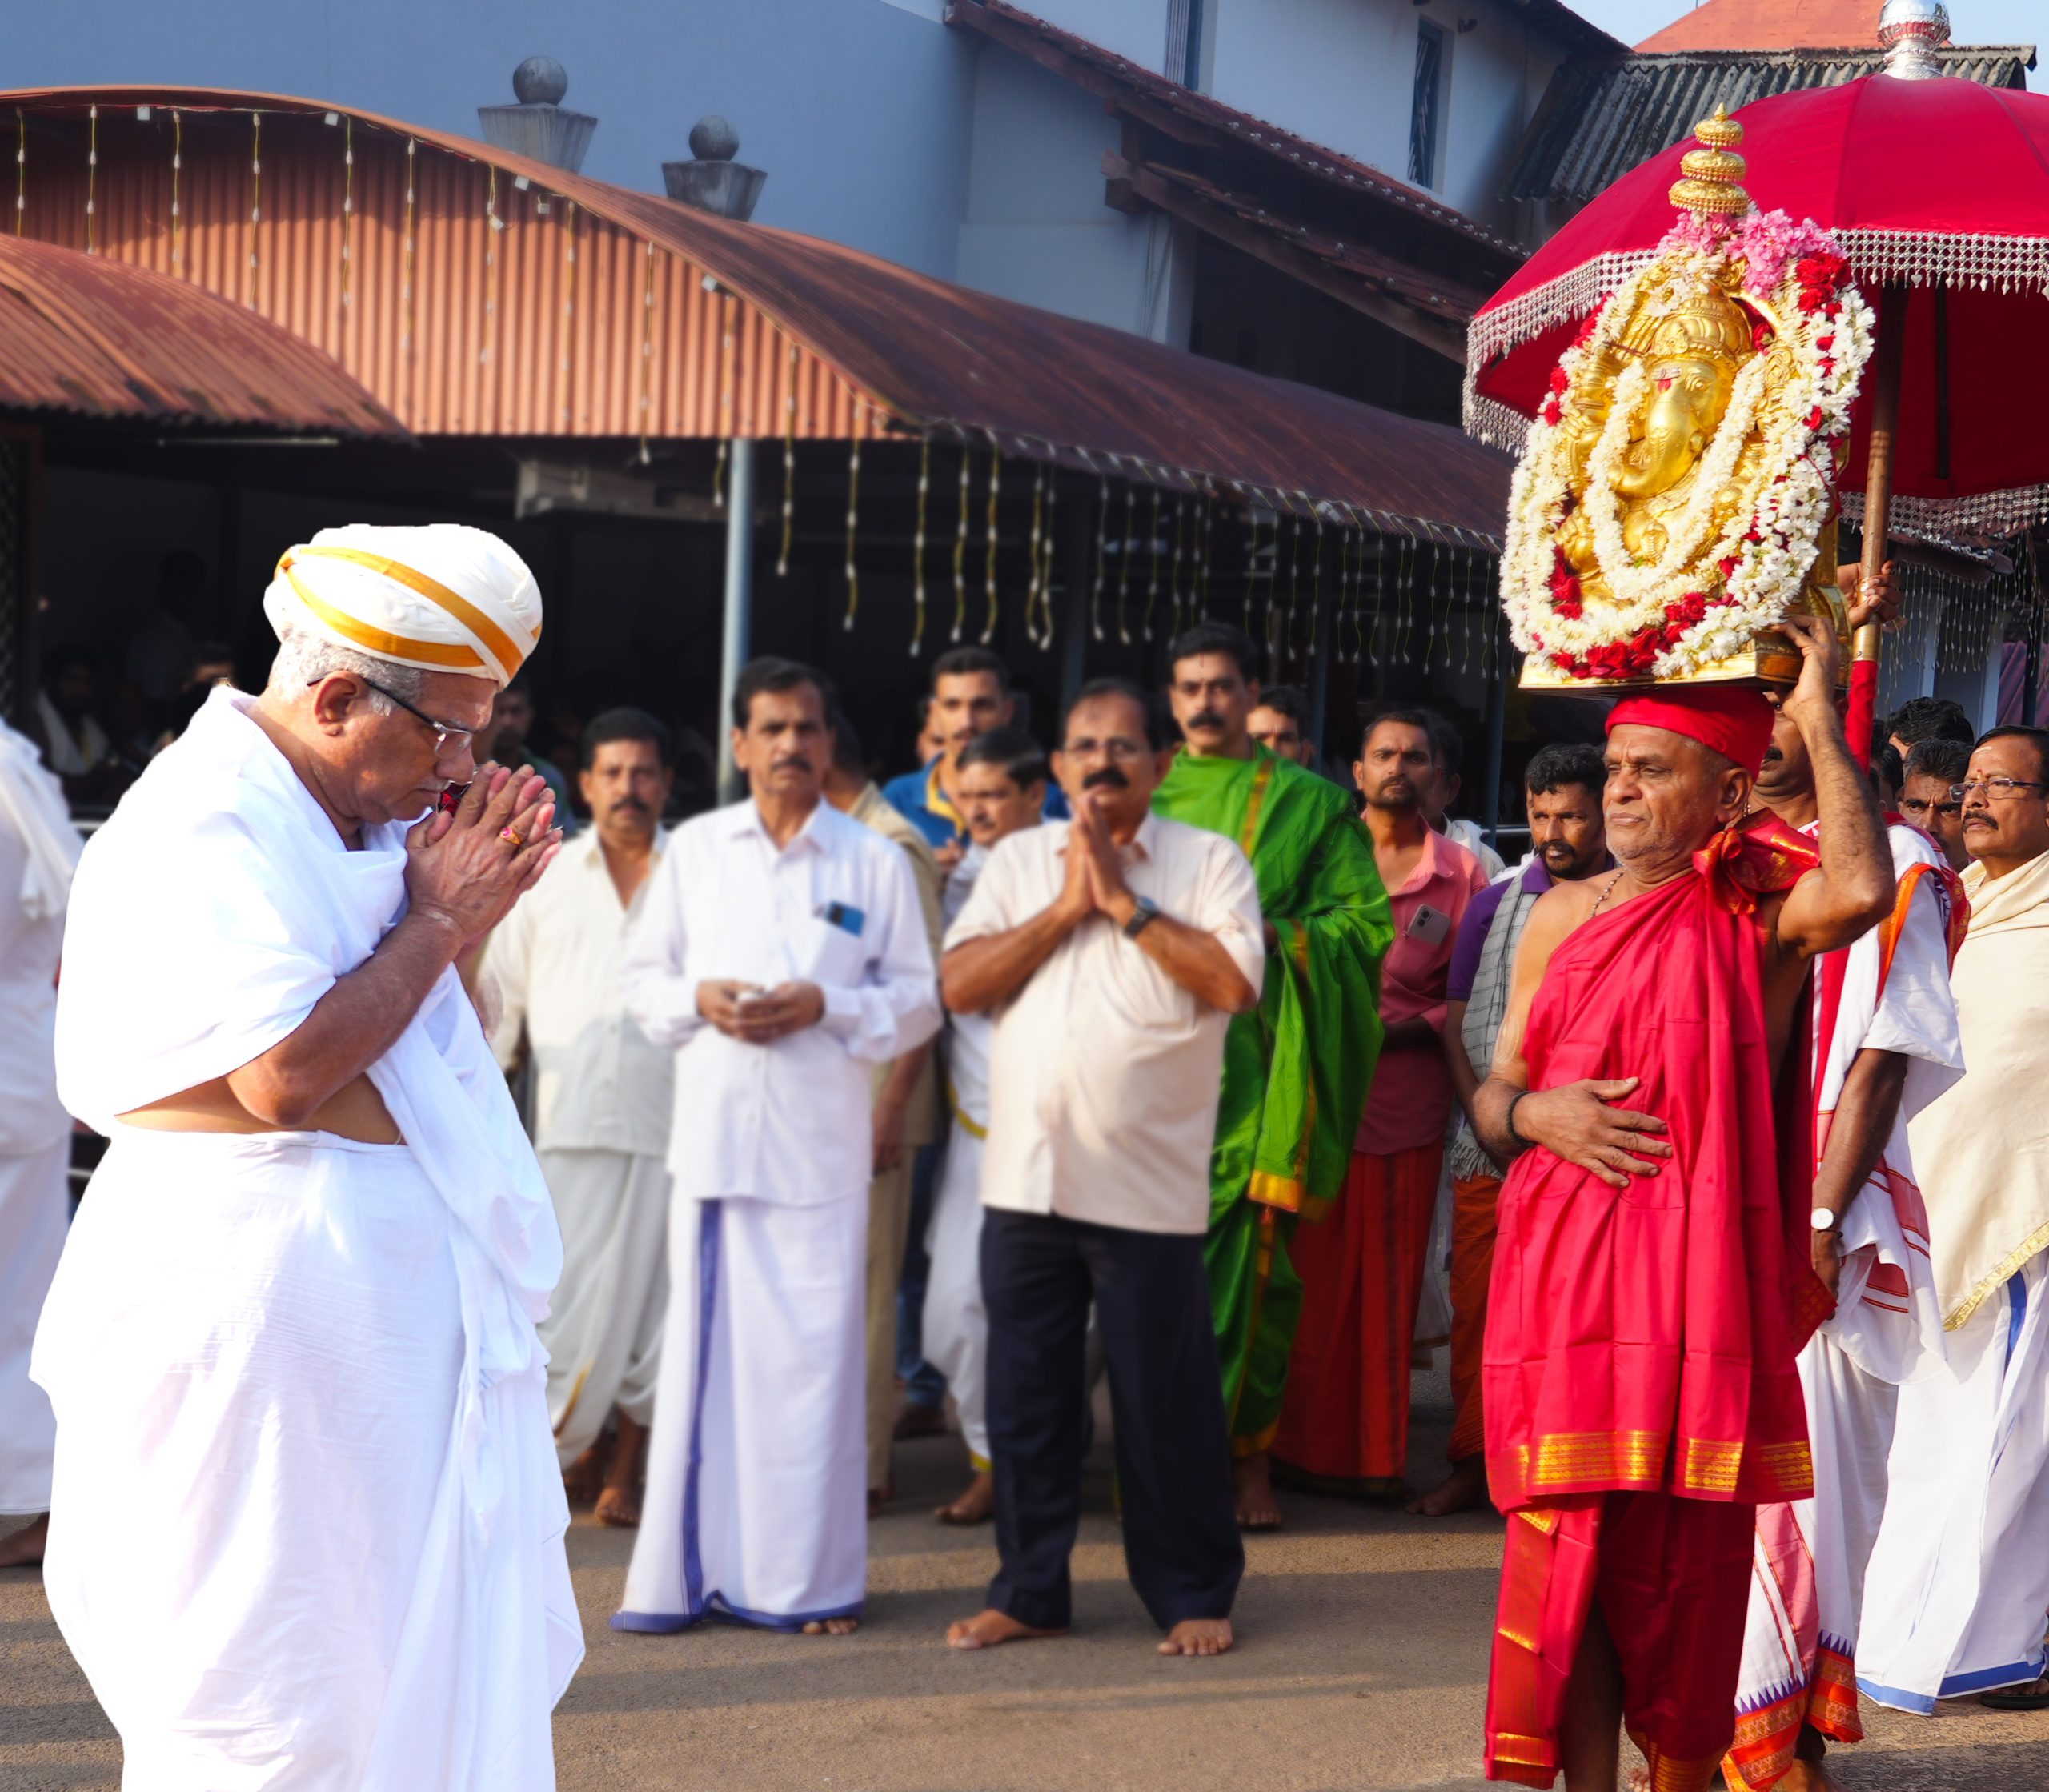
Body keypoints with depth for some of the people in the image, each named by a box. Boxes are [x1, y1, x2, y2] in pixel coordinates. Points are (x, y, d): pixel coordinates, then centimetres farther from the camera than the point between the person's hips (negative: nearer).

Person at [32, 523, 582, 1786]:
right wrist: (435, 921, -13)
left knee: (446, 1669, 12)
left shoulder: (356, 824, 14)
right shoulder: (205, 830, -16)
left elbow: (427, 1046, 21)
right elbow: (285, 1076, -25)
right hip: (253, 1299, -10)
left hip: (401, 1295, 10)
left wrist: (475, 913, 3)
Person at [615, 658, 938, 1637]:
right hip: (712, 1130, 2)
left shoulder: (873, 860, 5)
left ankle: (809, 1577, 8)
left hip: (821, 1141, -1)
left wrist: (825, 1006, -10)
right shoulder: (692, 849, 11)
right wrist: (698, 999, -7)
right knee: (700, 1349, 3)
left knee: (813, 1353, -1)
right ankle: (683, 1572, 11)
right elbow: (642, 977, 14)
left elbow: (919, 999, 5)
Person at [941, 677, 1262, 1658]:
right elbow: (960, 984, 1)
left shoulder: (1207, 860, 3)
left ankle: (1193, 1594, 15)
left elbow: (1235, 983, -12)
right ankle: (1028, 1588, 21)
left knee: (1165, 1402, 1)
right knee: (1025, 1396, 9)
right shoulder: (1020, 860, 12)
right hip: (1025, 1173, 3)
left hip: (1147, 1184, -3)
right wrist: (1066, 909, -6)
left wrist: (1126, 902, -10)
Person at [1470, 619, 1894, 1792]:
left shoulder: (1761, 913, -2)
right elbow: (1491, 1102, 18)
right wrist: (1535, 1112, -6)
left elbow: (1860, 894, -27)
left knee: (1684, 1560, 5)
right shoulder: (1565, 917, 12)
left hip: (1698, 1280, -3)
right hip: (1564, 1277, 3)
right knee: (1573, 1552, 1)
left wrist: (1821, 719, -18)